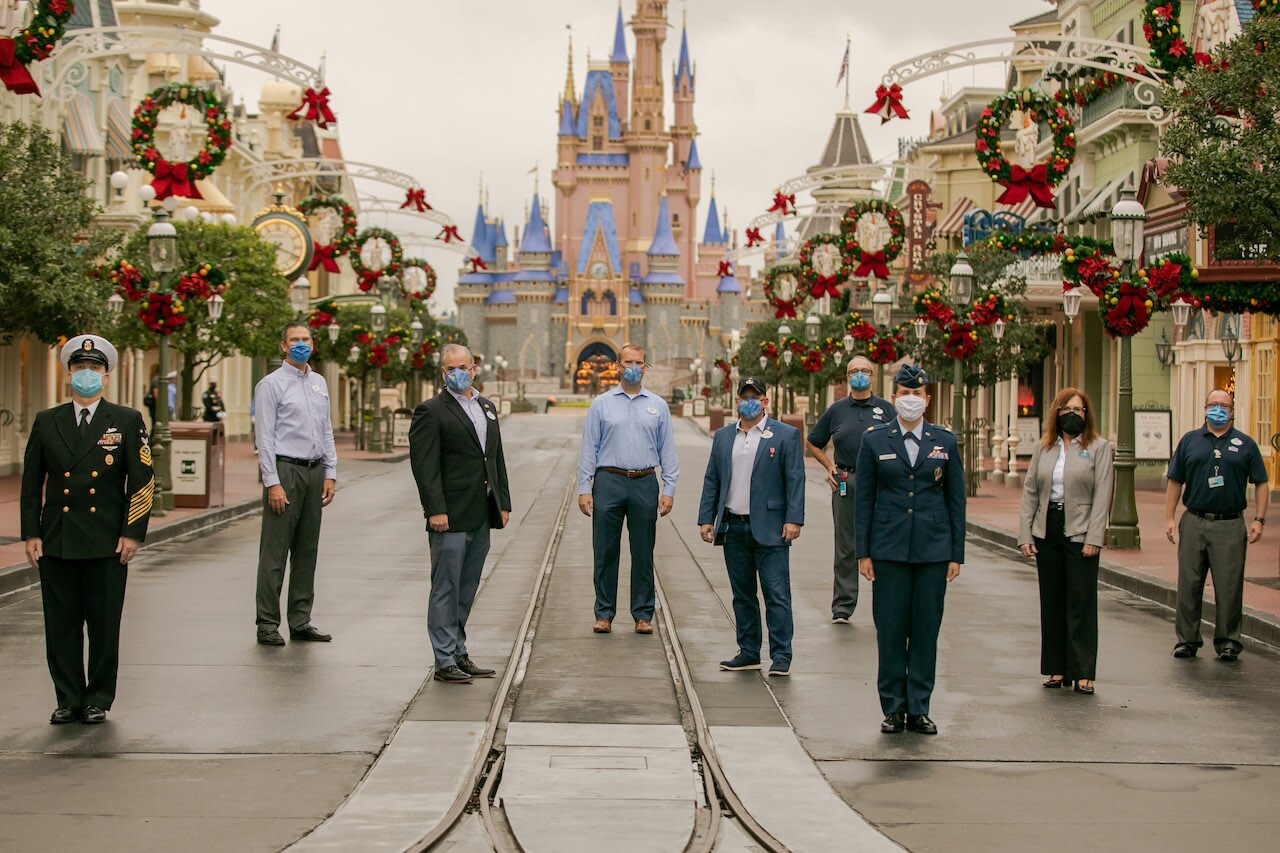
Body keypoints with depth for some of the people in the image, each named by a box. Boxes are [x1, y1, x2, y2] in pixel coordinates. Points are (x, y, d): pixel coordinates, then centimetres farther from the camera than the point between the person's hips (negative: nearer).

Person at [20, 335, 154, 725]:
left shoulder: (127, 421, 3)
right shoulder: (46, 422, 9)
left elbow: (142, 481, 1)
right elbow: (31, 483, 10)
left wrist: (132, 534, -6)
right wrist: (31, 534, 3)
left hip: (107, 544, -2)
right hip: (57, 543, 2)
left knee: (104, 625, 3)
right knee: (61, 625, 5)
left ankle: (98, 700, 13)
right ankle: (68, 699, 15)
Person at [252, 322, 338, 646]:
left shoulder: (319, 383, 16)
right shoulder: (271, 385, -4)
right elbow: (265, 437, -8)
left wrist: (330, 474, 10)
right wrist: (272, 483, -15)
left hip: (314, 472, 6)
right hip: (284, 470, -6)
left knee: (307, 550, 9)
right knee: (275, 552, -6)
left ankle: (300, 621, 15)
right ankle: (268, 624, -2)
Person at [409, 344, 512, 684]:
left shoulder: (487, 408, 17)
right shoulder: (431, 412, -6)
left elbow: (497, 459, 20)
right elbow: (424, 465, -12)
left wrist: (503, 502, 13)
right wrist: (435, 510, -18)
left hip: (481, 516, 7)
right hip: (450, 517, -7)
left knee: (467, 590, 13)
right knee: (446, 589, -3)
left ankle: (459, 653, 20)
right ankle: (445, 661, 0)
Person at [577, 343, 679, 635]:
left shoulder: (658, 406, 10)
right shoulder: (601, 404, 6)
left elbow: (668, 451, 9)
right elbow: (588, 449, 5)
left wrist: (669, 490, 1)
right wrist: (584, 488, -3)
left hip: (645, 483, 1)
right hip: (609, 482, -1)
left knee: (643, 553, 4)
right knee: (605, 553, 2)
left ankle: (643, 615, 12)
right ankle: (604, 614, 10)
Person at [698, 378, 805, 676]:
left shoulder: (786, 435, 1)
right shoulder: (723, 436, 14)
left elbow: (795, 480, -4)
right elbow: (711, 480, 14)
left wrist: (793, 520, -12)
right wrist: (706, 518, 7)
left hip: (769, 529, -4)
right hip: (733, 528, 5)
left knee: (777, 595, -4)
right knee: (742, 595, 10)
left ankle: (781, 656, 0)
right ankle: (749, 652, 18)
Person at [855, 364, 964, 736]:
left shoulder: (945, 441, 6)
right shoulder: (874, 441, 4)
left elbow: (956, 500, 8)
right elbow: (864, 499, 4)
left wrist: (956, 553, 3)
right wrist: (863, 551, -1)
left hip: (933, 549, 1)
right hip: (889, 549, -1)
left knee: (926, 629, 3)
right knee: (890, 629, 1)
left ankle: (919, 708, 11)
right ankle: (893, 708, 10)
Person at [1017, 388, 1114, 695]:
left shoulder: (1099, 448, 0)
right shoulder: (1043, 448, 12)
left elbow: (1102, 495, -6)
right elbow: (1030, 492, 10)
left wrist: (1094, 538, -14)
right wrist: (1025, 535, 1)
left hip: (1080, 532, -4)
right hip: (1047, 531, 4)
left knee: (1082, 603, -3)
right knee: (1051, 602, 8)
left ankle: (1083, 673, 0)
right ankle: (1057, 669, 15)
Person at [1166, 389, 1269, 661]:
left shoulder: (1245, 444, 7)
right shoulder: (1189, 441, 10)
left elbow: (1261, 484, 7)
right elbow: (1175, 482, 9)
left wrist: (1259, 520, -4)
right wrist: (1169, 519, 1)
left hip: (1230, 526, -1)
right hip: (1193, 523, 1)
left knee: (1229, 587, 0)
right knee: (1189, 585, 4)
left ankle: (1228, 640, 10)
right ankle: (1187, 639, 14)